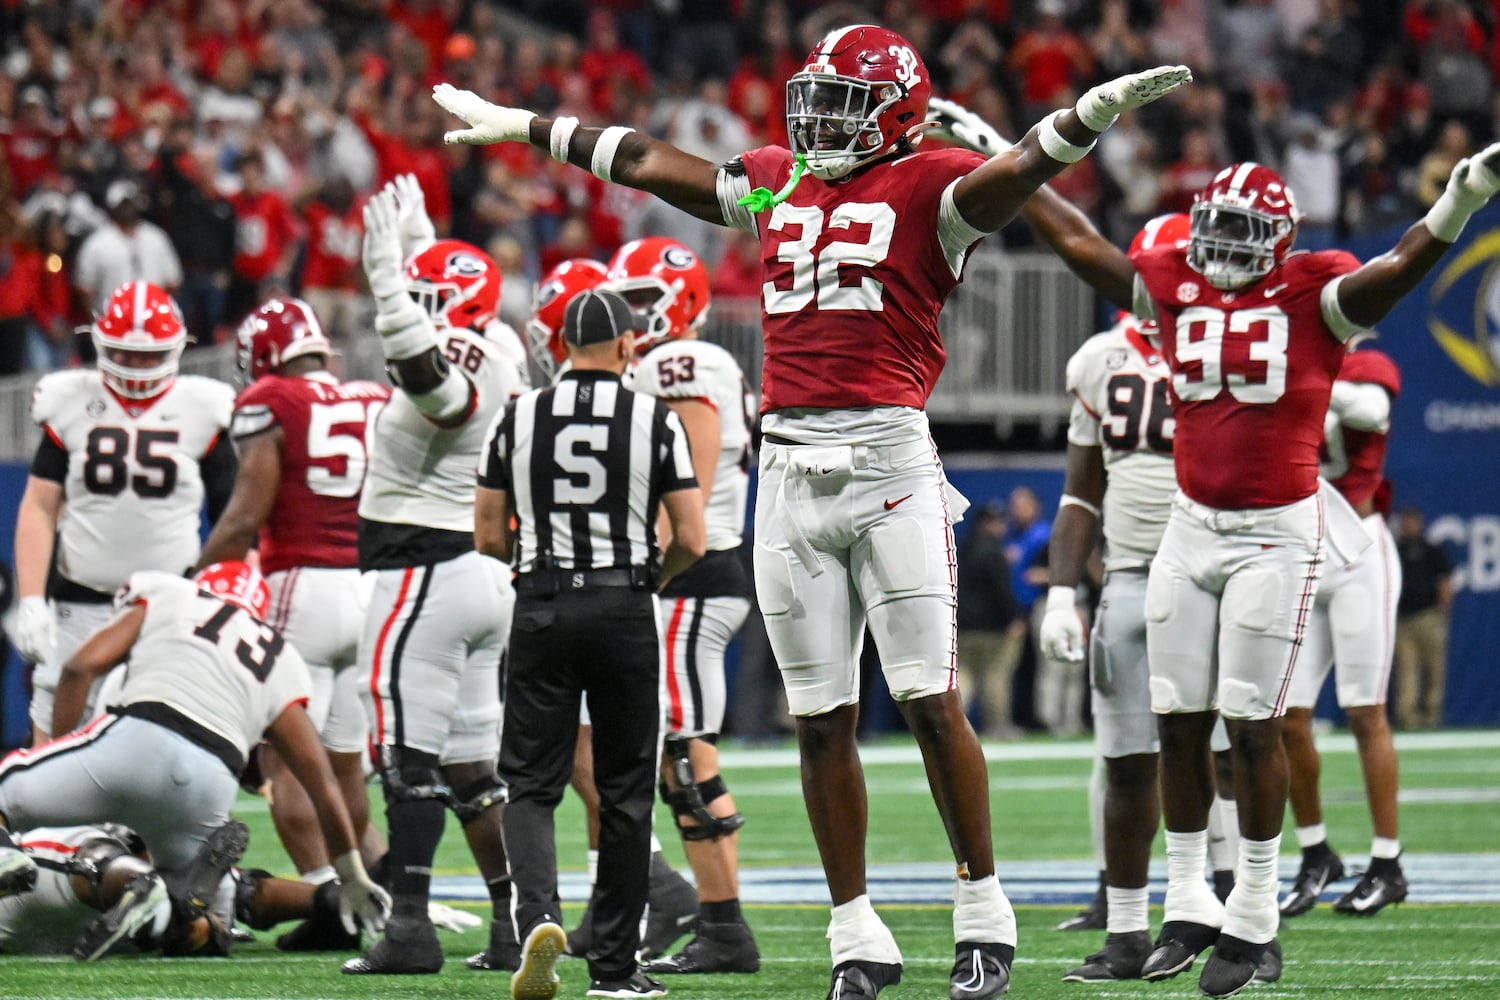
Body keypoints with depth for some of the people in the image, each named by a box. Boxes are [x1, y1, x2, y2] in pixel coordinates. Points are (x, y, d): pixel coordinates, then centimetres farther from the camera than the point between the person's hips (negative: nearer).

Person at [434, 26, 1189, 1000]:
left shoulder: (927, 187, -1)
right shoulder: (775, 182, 17)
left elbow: (1016, 171, -20)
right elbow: (644, 161, 28)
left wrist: (1096, 111, -40)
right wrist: (519, 125, 37)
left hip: (889, 454, -5)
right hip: (790, 470, 5)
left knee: (933, 702, -8)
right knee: (822, 719, 6)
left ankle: (985, 919, 2)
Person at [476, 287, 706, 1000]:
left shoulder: (518, 420, 2)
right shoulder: (655, 421, -2)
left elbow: (488, 536, 5)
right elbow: (691, 540, -3)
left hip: (541, 609, 1)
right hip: (624, 612, -1)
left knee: (531, 783, 5)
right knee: (625, 792, 8)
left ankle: (537, 914, -22)